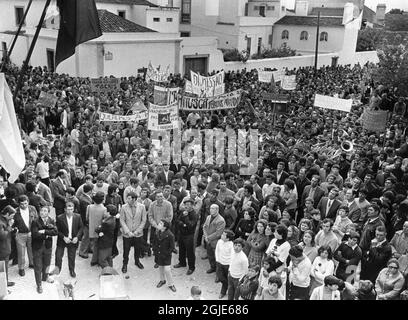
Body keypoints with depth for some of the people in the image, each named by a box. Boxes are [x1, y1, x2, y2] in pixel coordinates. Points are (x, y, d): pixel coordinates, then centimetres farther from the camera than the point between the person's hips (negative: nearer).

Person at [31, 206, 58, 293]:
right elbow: (35, 234, -25)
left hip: (48, 246, 4)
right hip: (37, 247, -4)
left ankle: (45, 277, 47)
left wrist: (44, 231, -25)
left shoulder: (51, 221, -2)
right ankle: (39, 285, 15)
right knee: (38, 266, 3)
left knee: (47, 263, 22)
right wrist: (47, 235, -20)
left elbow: (55, 232, -16)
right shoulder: (35, 222, -14)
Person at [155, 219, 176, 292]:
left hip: (166, 255, -6)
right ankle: (162, 280, 41)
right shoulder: (158, 233, -4)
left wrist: (166, 254, -14)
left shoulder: (170, 235, -21)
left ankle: (170, 284, 12)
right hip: (158, 254, 6)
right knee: (160, 268, 18)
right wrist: (155, 251, 6)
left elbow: (172, 247, -13)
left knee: (167, 269, -6)